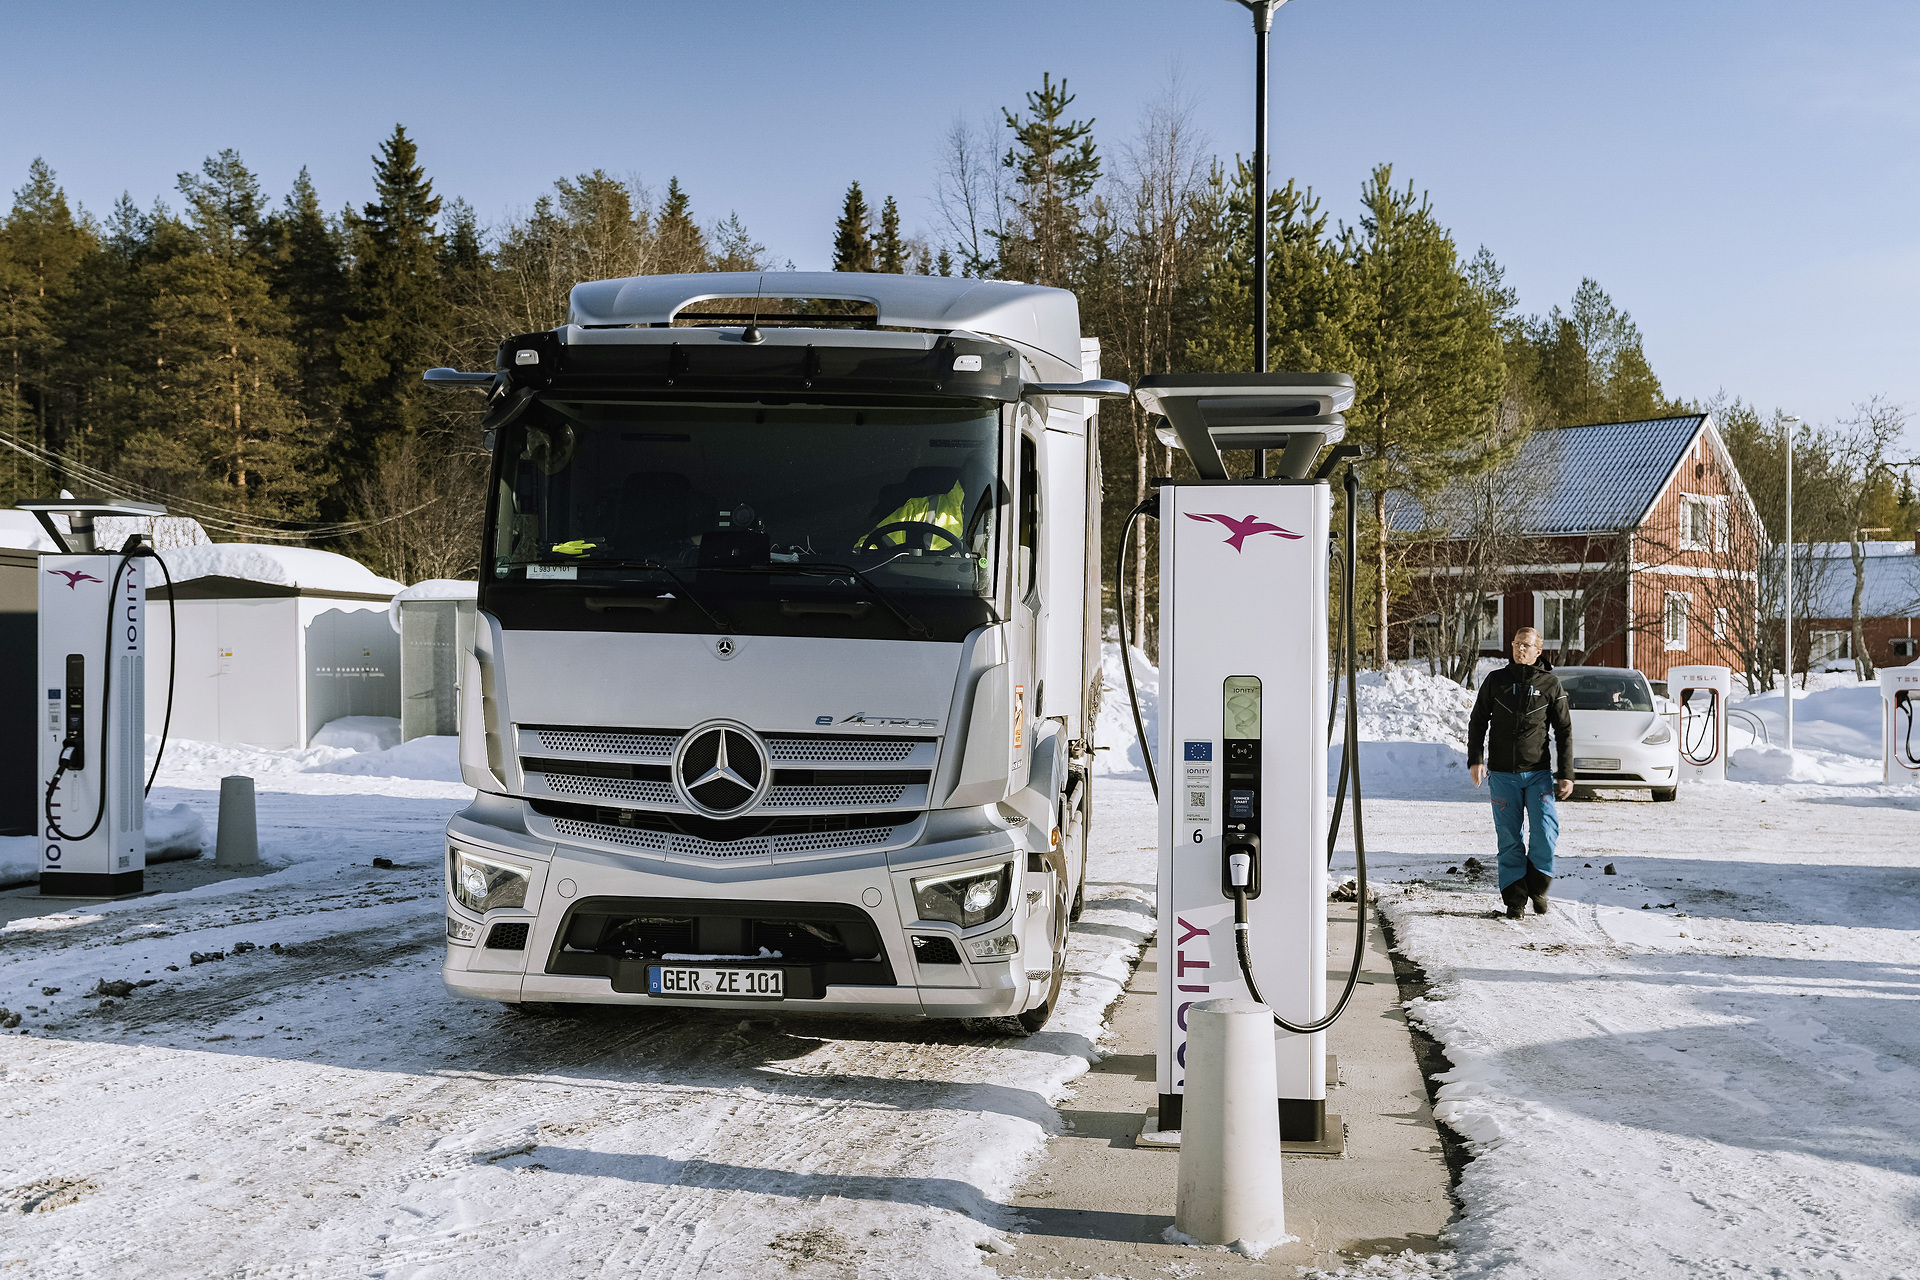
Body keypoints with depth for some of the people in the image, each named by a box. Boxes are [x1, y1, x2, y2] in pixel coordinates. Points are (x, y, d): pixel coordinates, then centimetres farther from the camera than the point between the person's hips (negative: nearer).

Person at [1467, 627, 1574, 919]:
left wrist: (1566, 774, 2)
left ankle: (1537, 887, 13)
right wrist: (1475, 759, -3)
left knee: (1545, 834, -11)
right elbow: (1478, 722, 10)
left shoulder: (1550, 684, 4)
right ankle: (1515, 900, 8)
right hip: (1502, 774, 1)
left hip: (1538, 772, -1)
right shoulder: (1495, 681, 6)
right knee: (1509, 839, 1)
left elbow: (1564, 731, 7)